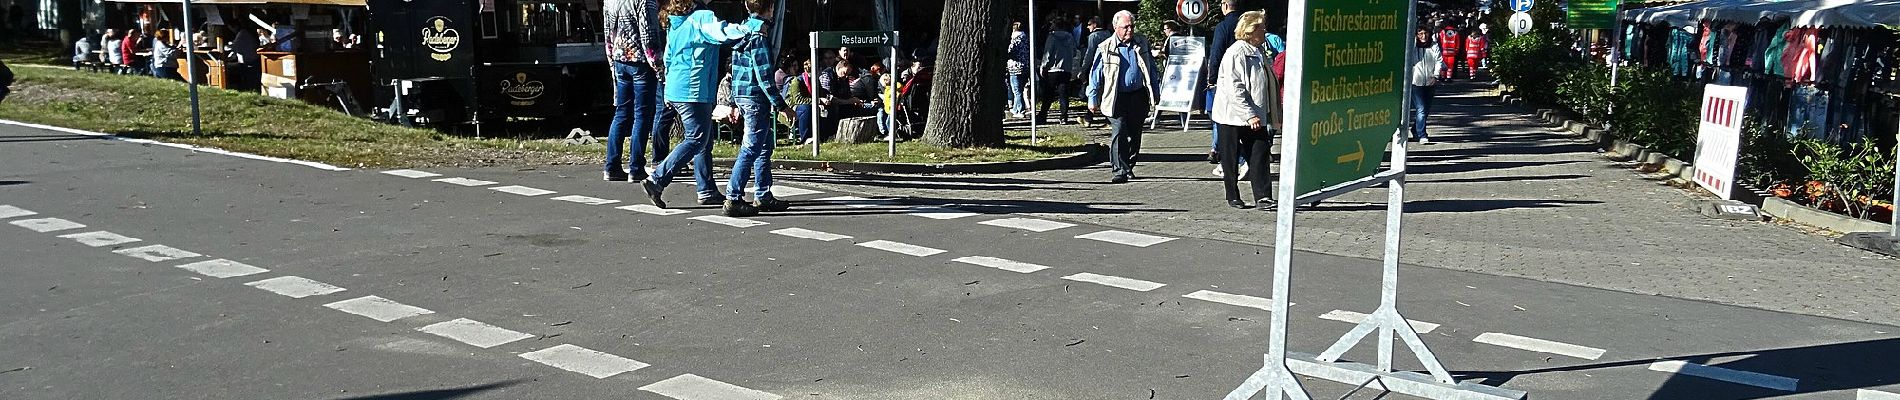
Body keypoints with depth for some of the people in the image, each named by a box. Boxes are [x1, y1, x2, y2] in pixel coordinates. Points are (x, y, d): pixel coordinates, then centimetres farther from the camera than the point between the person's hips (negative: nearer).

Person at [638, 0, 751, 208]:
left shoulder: (675, 23, 16)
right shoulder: (703, 17, -11)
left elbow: (668, 57, 22)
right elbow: (722, 32, -31)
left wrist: (669, 91, 27)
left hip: (676, 91, 10)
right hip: (694, 92, -10)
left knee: (705, 141, 14)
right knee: (696, 140, -6)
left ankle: (707, 192, 17)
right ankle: (656, 181, -10)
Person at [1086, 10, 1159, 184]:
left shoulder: (1142, 44, 7)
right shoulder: (1105, 49, -3)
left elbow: (1151, 68, 15)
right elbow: (1095, 75, 1)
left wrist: (1155, 92, 15)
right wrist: (1093, 99, 0)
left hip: (1138, 96, 3)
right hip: (1116, 98, -3)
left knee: (1135, 133, 9)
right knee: (1120, 131, -15)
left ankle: (1129, 166, 25)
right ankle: (1121, 170, -13)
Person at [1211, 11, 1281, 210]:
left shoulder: (1259, 52, 12)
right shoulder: (1236, 53, -15)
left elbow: (1267, 85, 23)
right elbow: (1234, 89, -21)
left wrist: (1271, 116, 20)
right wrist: (1249, 115, -24)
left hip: (1255, 117, 7)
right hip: (1232, 116, -7)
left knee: (1260, 155, -2)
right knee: (1231, 158, 4)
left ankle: (1263, 197, -3)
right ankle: (1233, 197, 16)